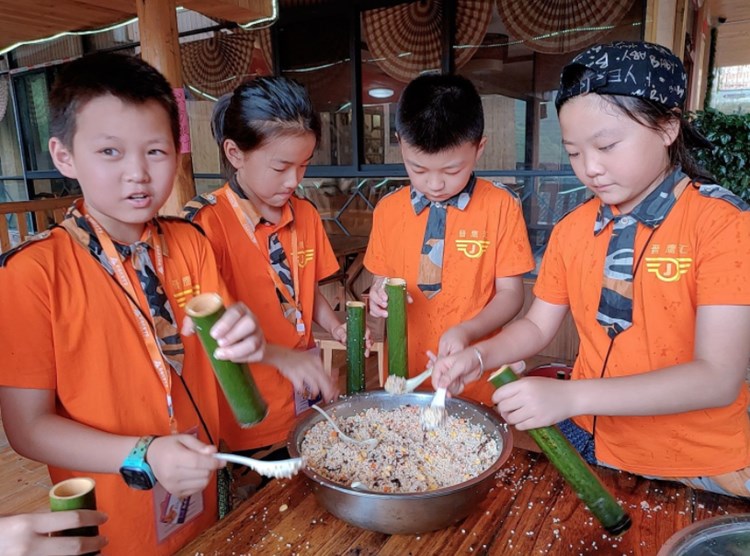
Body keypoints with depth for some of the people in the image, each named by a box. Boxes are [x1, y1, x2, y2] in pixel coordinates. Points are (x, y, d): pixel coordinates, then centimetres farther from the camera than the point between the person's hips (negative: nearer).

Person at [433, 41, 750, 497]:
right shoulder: (573, 230, -2)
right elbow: (537, 326, 5)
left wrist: (571, 396, -32)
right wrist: (479, 357, -14)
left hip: (696, 470, -3)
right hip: (587, 443, 4)